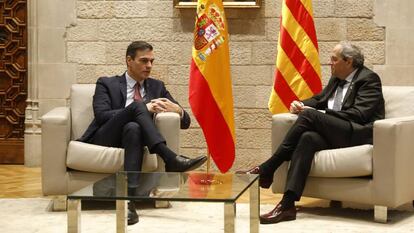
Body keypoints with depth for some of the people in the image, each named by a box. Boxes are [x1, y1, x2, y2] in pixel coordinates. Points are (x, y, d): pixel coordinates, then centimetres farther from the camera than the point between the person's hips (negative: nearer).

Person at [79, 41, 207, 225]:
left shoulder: (157, 87, 20)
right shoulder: (106, 84, 10)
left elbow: (185, 122, 16)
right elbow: (101, 115, -9)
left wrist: (177, 109, -10)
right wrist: (143, 108, -17)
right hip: (104, 140, -2)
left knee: (133, 128, -37)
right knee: (137, 107, -29)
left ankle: (129, 199, -49)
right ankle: (171, 159, -42)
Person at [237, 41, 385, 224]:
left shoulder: (369, 79, -3)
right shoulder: (337, 79, 22)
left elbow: (358, 114, -15)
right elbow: (319, 99, 31)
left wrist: (315, 114, -15)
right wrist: (300, 105, 5)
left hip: (359, 134, -7)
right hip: (335, 134, 7)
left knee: (309, 116, -25)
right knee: (308, 138, -28)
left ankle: (266, 170, -21)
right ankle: (287, 205, -39)